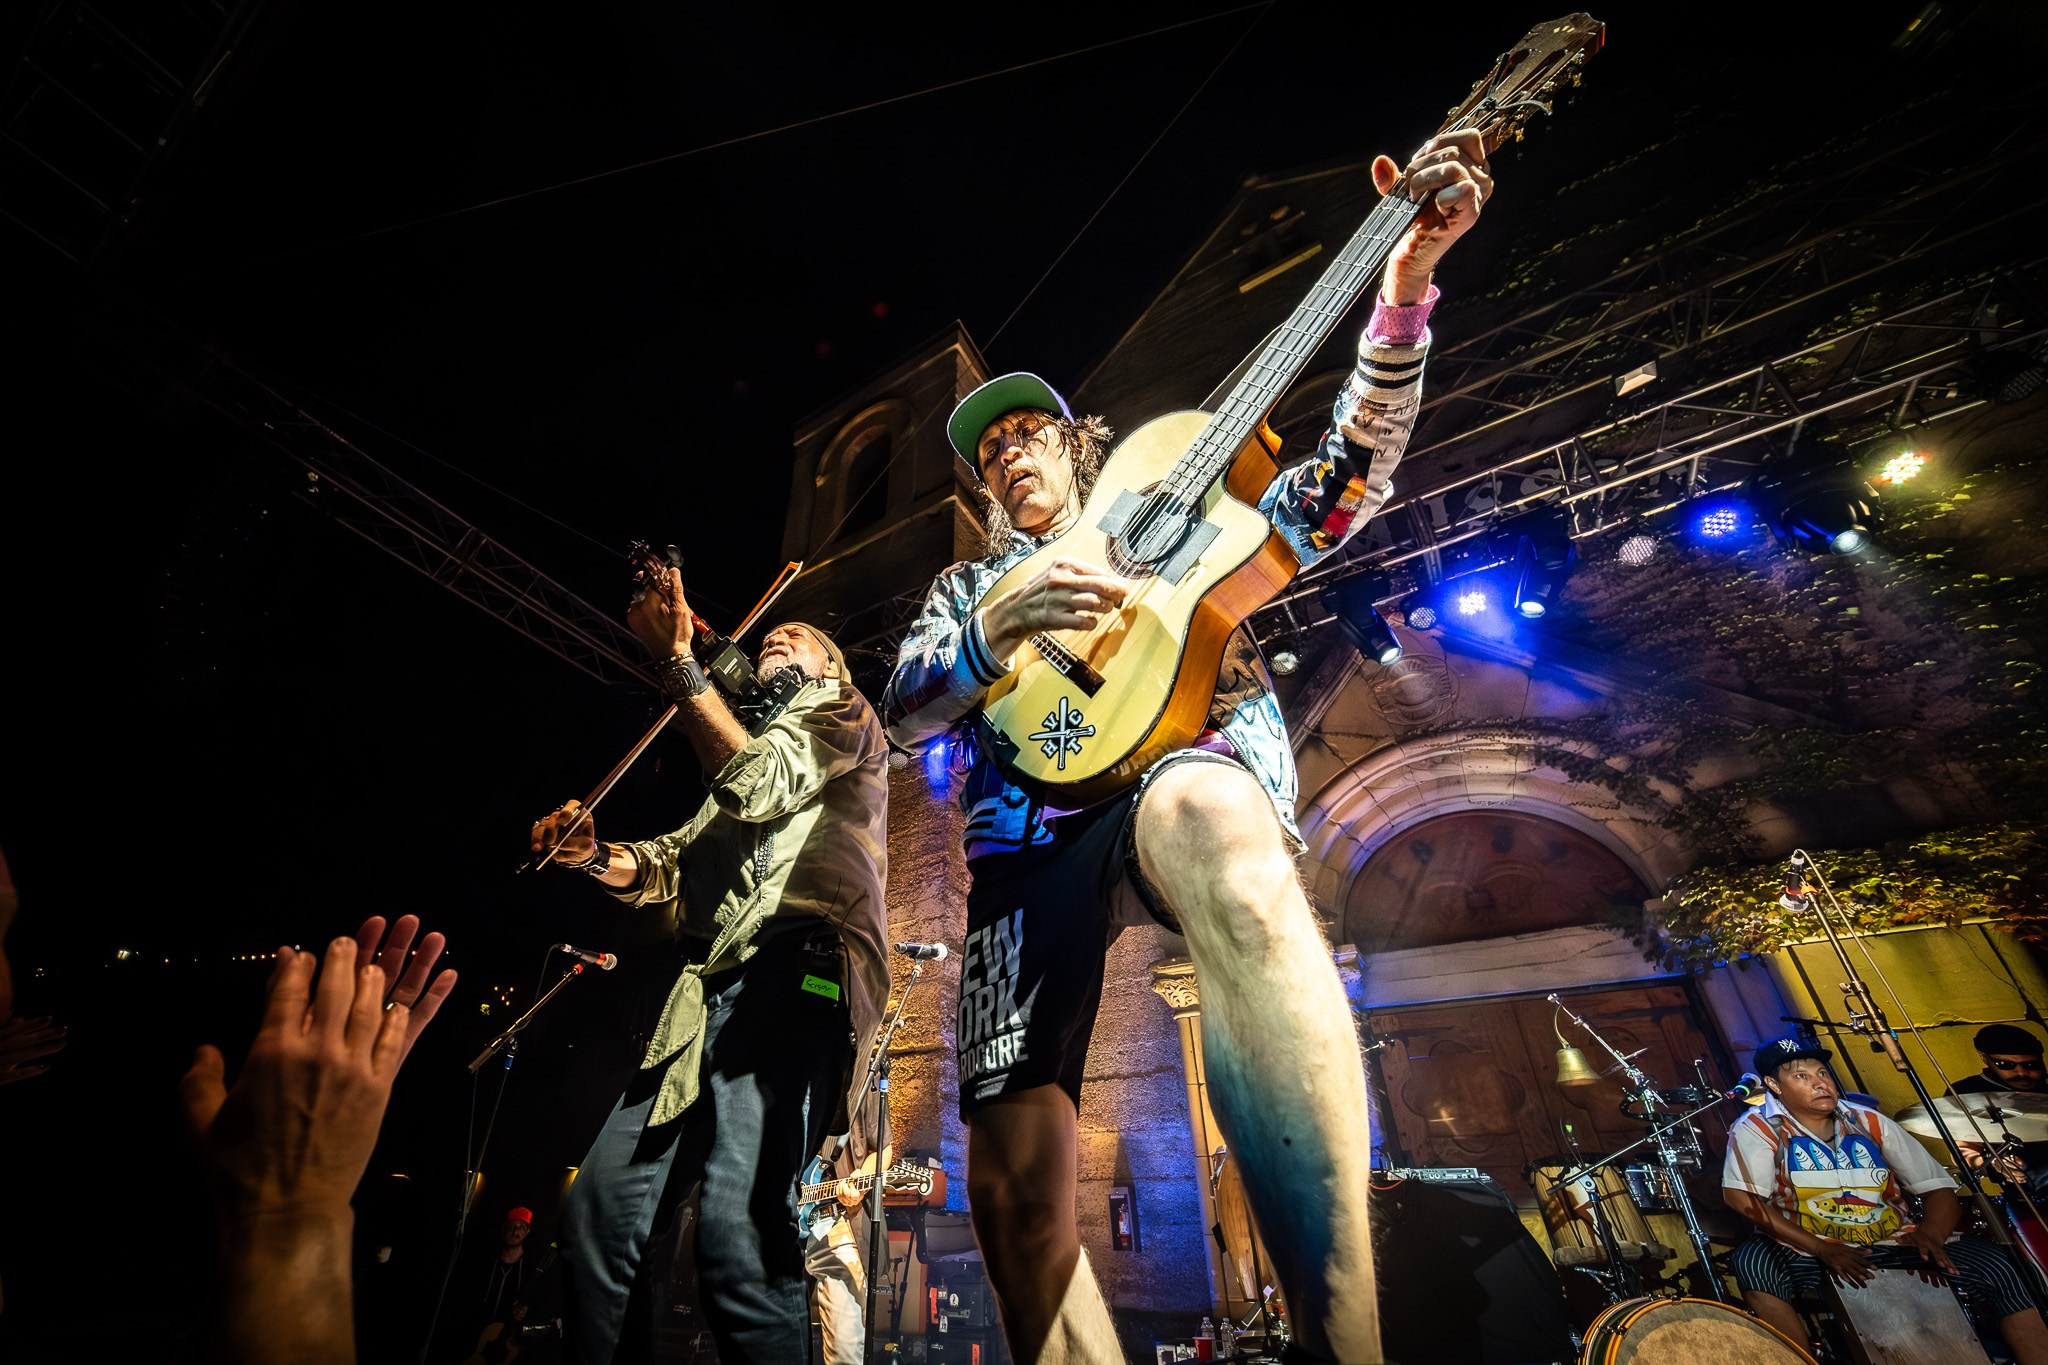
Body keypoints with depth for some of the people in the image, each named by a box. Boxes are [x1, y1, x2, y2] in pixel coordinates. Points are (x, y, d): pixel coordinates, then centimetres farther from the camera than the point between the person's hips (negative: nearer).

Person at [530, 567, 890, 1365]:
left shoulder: (843, 712, 13)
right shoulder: (752, 746, 34)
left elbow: (759, 784, -8)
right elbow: (672, 868, 25)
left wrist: (677, 662, -9)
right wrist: (595, 856, 5)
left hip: (793, 975, -8)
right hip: (708, 996, 8)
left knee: (736, 1230, -21)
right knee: (596, 1208, 1)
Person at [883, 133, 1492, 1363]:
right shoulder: (971, 587, 29)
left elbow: (1346, 485, 13)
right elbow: (903, 713, 13)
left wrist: (1404, 287, 2)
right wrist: (1001, 628, -6)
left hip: (1187, 764, -2)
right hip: (1031, 835, 4)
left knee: (1205, 818, -42)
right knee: (1015, 1178, -10)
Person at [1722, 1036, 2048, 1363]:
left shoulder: (1868, 1123, 4)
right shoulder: (1760, 1127, -12)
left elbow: (1938, 1186, 6)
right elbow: (1740, 1196, -21)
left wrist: (1930, 1233, -15)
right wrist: (1821, 1250, -22)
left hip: (1896, 1245, 5)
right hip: (1807, 1252, -4)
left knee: (1993, 1265, -15)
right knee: (1753, 1260, -33)